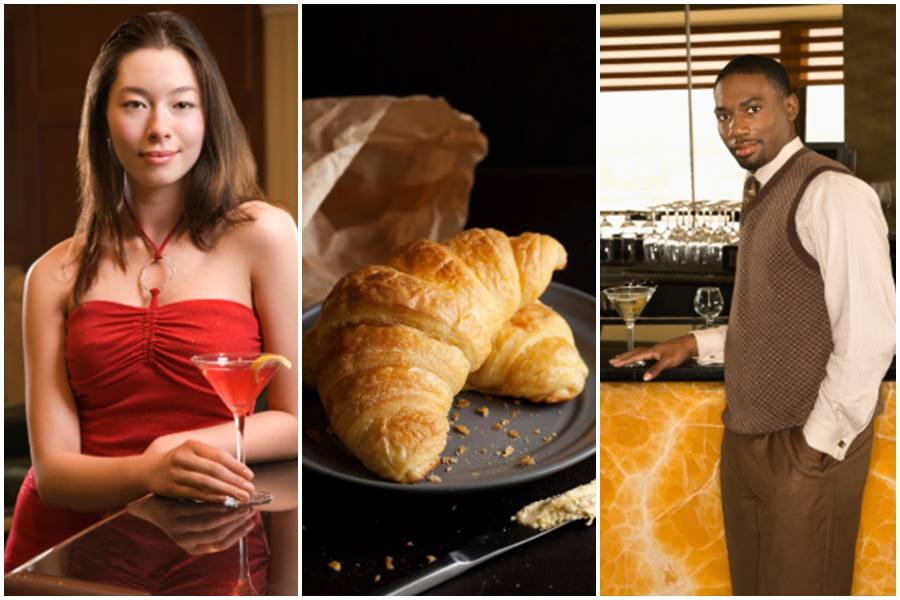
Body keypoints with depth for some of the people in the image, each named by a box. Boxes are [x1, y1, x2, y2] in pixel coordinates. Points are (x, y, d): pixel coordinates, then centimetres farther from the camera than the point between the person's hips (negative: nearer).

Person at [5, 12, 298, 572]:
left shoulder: (261, 235, -3)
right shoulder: (55, 276, 4)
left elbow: (295, 420, 0)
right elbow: (52, 468, -2)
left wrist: (177, 449, -12)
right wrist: (150, 472, -21)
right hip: (62, 544, 2)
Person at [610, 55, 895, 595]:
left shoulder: (833, 193, -17)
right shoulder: (761, 194, 11)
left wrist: (819, 441, -17)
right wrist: (696, 344, 10)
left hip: (807, 445, -8)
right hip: (747, 435, 8)